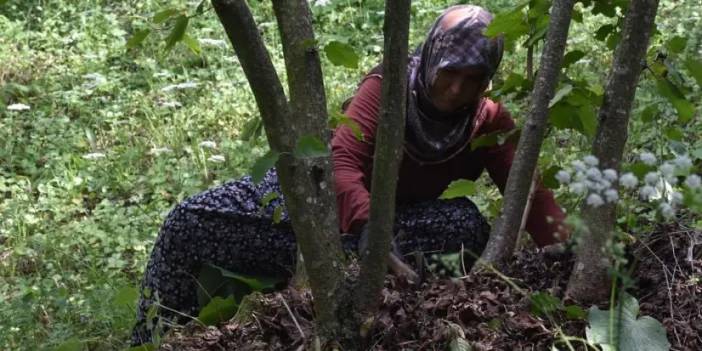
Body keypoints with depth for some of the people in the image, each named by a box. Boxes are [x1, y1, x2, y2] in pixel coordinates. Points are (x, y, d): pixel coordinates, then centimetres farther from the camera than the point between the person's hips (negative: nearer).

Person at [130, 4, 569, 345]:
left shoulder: (490, 122, -10)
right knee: (189, 222, -18)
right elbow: (342, 161, -33)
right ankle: (152, 341, -5)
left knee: (466, 220, -30)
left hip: (389, 221, 1)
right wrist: (375, 238, -49)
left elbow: (532, 193, -19)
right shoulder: (388, 86, -20)